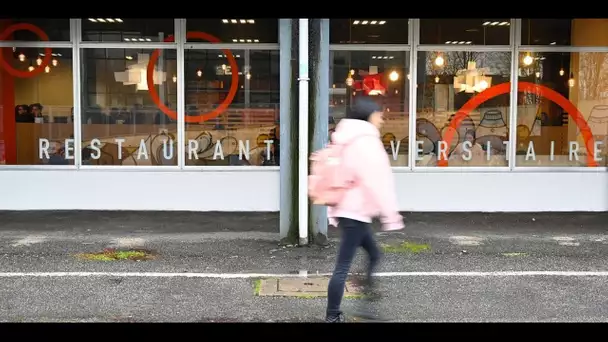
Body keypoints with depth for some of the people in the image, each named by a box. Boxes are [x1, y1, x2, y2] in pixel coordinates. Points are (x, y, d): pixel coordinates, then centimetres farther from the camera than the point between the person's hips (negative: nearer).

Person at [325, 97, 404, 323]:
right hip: (356, 211, -10)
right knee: (343, 266, -5)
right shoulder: (365, 140, -14)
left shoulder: (347, 139, 16)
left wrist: (333, 212, 19)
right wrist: (391, 216, -16)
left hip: (346, 209, 10)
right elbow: (376, 181, -19)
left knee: (373, 254, 17)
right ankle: (332, 317, 1)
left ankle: (367, 304, 18)